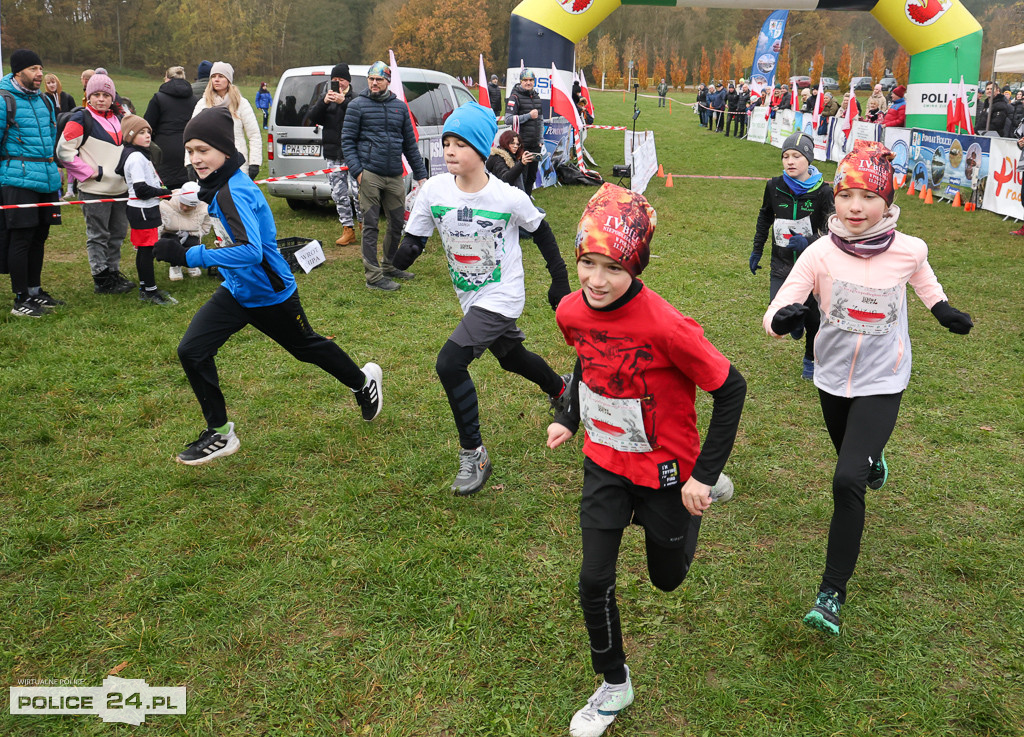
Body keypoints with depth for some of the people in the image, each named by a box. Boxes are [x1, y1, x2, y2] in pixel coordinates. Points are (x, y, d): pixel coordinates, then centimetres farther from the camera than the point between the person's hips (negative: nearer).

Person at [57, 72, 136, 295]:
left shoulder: (117, 119, 15)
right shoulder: (81, 119, -7)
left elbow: (124, 147, 29)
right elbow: (63, 150, -12)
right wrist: (89, 172, -14)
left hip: (120, 188, 7)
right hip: (95, 191, -7)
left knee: (118, 234, 13)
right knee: (98, 236, 0)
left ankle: (113, 273, 24)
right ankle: (101, 280, 6)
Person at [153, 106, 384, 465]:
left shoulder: (233, 192, -29)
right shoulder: (220, 185, -1)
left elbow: (250, 251, -41)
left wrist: (188, 255, -40)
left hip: (271, 294, -8)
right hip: (237, 291, 8)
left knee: (306, 346, 16)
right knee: (191, 350, -4)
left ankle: (362, 380, 45)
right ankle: (220, 433, 10)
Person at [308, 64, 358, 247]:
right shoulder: (327, 97, 16)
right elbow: (313, 118, 5)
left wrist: (344, 102, -27)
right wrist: (324, 102, -12)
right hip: (333, 155, 6)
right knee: (338, 194, 6)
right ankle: (348, 230, 14)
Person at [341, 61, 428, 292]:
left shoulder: (400, 106, 14)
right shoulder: (358, 105, 2)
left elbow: (410, 143, 18)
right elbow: (347, 141, 0)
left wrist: (420, 174, 16)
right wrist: (356, 170, -12)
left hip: (395, 177, 5)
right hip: (370, 175, -5)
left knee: (397, 223, 11)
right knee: (371, 226, -3)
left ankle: (389, 266, 29)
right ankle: (373, 276, 2)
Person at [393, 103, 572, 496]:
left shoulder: (510, 198, -19)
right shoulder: (434, 190, -11)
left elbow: (541, 233, -3)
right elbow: (413, 239, -6)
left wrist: (560, 280, 2)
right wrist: (403, 256, -30)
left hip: (502, 296, -6)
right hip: (471, 299, 6)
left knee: (450, 363, -21)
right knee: (511, 357, 26)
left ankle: (473, 455, -7)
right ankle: (559, 388, 58)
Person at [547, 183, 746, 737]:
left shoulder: (667, 326, -30)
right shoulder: (572, 311, -12)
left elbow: (731, 389, -20)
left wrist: (702, 476, -19)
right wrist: (569, 418, 6)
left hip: (664, 470, -3)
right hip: (604, 463, 4)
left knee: (667, 579, 18)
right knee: (594, 581, 1)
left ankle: (705, 489, 45)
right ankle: (615, 685, 27)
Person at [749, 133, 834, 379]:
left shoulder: (822, 191, -10)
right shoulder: (774, 186, -4)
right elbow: (764, 218, 14)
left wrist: (808, 242, -25)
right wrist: (756, 250, 18)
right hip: (782, 266, 1)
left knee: (812, 317, 8)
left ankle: (810, 359, 36)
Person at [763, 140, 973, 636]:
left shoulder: (908, 250, -14)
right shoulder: (821, 254, -18)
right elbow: (775, 312, -23)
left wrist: (944, 310, 3)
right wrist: (782, 320, -45)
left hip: (881, 382, -2)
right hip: (832, 376, 2)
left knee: (847, 481, -17)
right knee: (852, 456, 27)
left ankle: (832, 594, -6)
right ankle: (873, 458, 68)